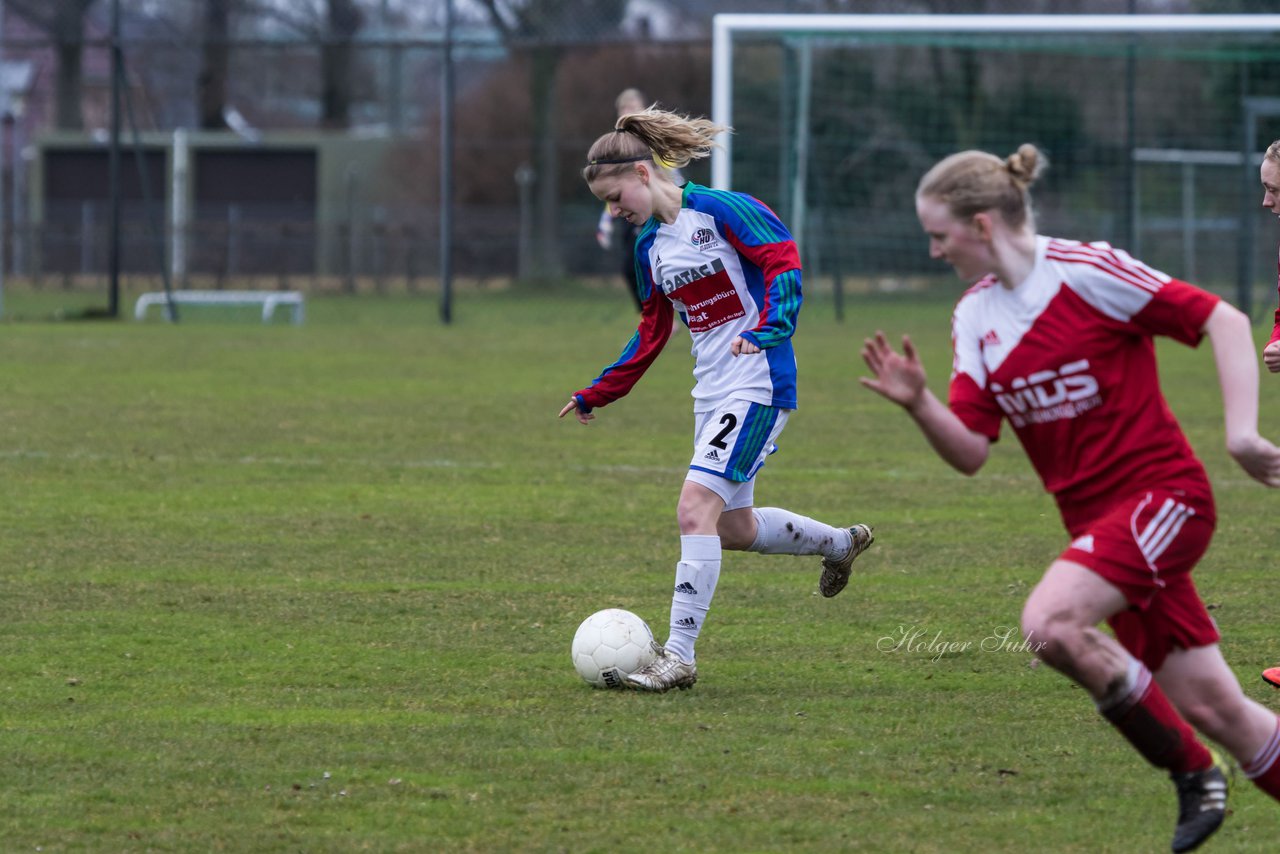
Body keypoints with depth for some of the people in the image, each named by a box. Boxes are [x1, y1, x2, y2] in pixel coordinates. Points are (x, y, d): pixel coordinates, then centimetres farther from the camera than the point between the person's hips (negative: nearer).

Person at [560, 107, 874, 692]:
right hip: (712, 390, 9)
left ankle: (679, 655, -19)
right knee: (733, 526, 15)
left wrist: (766, 330, -30)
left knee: (696, 505, -19)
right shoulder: (649, 246, 12)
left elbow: (783, 264, -15)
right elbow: (653, 332, 22)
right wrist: (597, 394, 23)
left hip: (758, 385, -9)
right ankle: (840, 543, 42)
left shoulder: (720, 210, -12)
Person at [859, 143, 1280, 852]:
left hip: (1163, 494, -7)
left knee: (1051, 623, -26)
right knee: (1210, 705, 2)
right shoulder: (974, 316, 7)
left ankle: (1194, 772, -9)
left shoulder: (1087, 272, -14)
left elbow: (1223, 321, -13)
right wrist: (917, 404, -15)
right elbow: (970, 450, 3)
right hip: (1094, 519, 7)